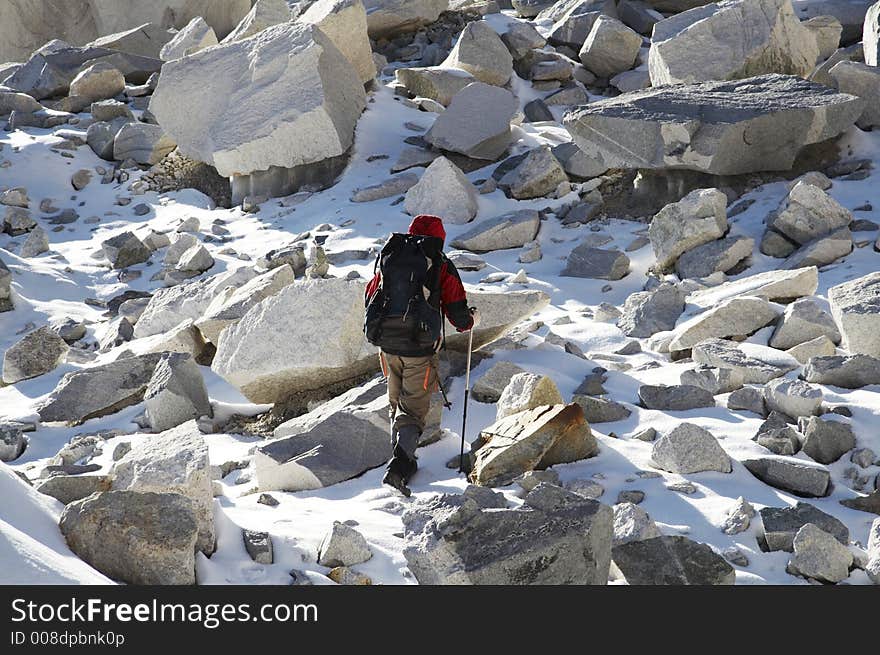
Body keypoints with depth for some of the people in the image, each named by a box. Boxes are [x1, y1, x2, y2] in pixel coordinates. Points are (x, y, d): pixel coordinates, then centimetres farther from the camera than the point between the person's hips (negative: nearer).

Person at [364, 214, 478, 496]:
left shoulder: (387, 258, 9)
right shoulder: (440, 265, -4)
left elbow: (370, 298, 19)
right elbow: (458, 314, -4)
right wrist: (471, 318, 19)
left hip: (387, 345, 4)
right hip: (420, 348, -4)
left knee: (397, 404, 22)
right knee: (413, 409, 0)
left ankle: (404, 460, 28)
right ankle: (398, 465, -18)